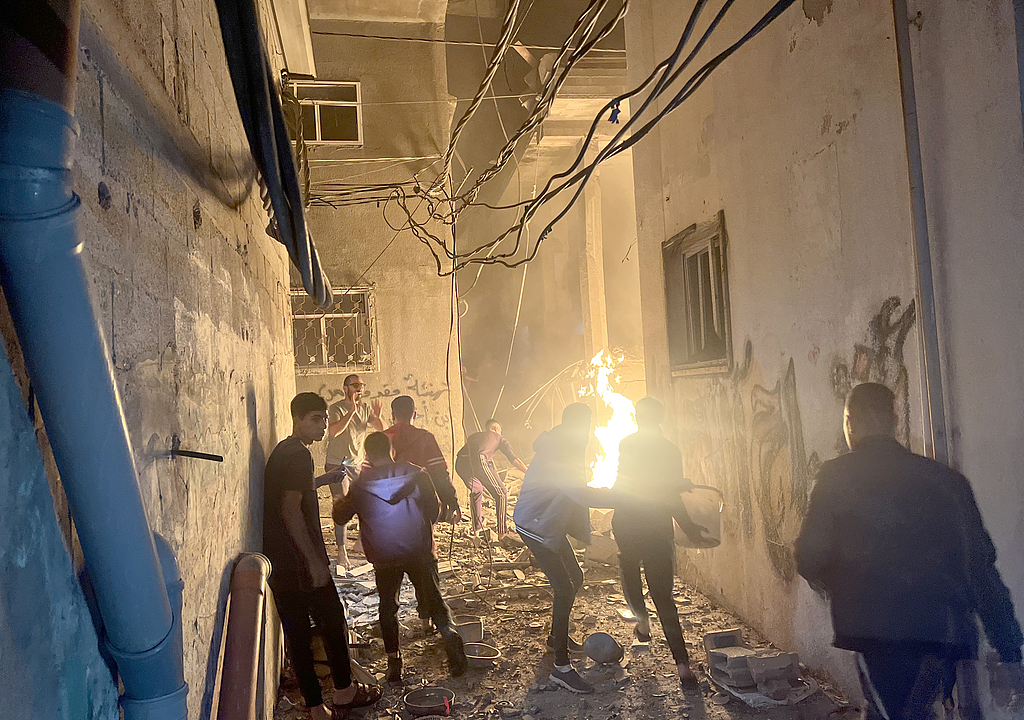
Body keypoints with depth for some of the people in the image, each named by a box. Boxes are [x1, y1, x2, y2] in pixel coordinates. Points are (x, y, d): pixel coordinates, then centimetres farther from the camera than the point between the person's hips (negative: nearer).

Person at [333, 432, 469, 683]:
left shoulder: (361, 484, -4)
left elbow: (340, 517, 8)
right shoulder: (415, 474, -2)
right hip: (418, 551, 1)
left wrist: (339, 502, 30)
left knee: (387, 606, 15)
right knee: (432, 597, 13)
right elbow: (434, 508, 6)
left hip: (384, 557, -1)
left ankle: (393, 660, 12)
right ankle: (449, 634, -8)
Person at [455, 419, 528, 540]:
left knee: (476, 490, 32)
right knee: (501, 493, 10)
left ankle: (477, 528, 32)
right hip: (478, 461, -5)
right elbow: (515, 460, 23)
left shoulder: (473, 436, 40)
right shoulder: (498, 438, 28)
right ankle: (502, 532, 8)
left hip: (460, 462, 5)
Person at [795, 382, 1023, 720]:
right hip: (943, 631, 5)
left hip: (876, 629, -5)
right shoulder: (945, 478, 10)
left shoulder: (836, 477, -2)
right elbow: (981, 565, 8)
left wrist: (839, 585, 18)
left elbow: (810, 560, -5)